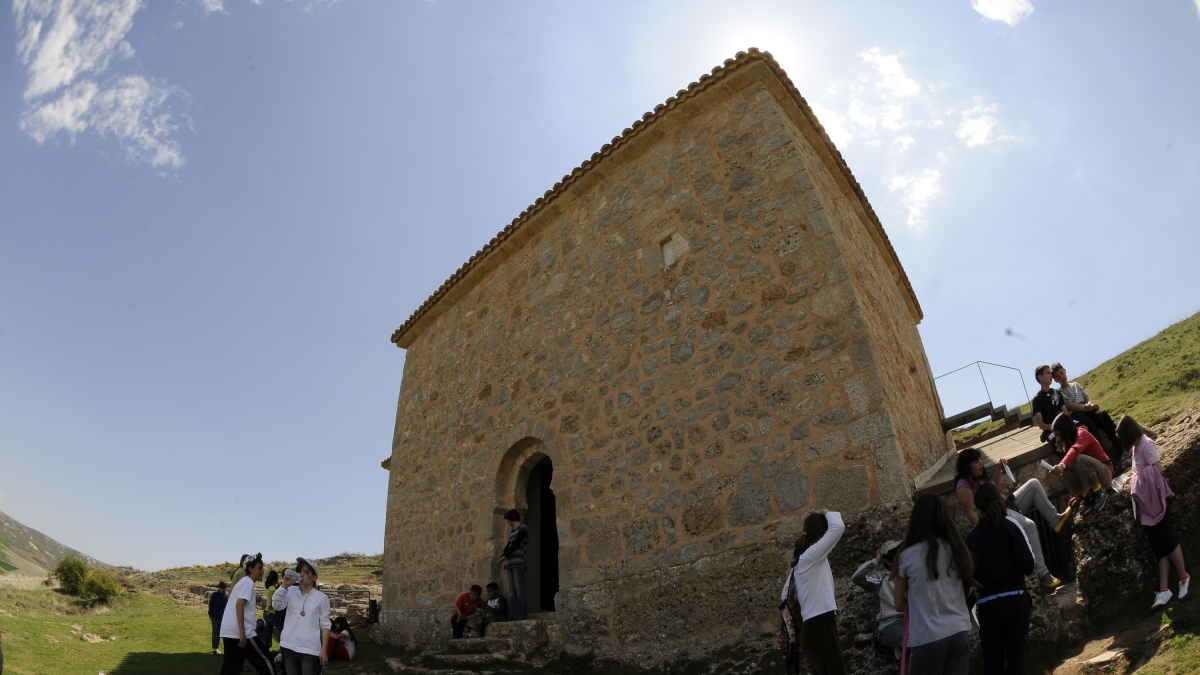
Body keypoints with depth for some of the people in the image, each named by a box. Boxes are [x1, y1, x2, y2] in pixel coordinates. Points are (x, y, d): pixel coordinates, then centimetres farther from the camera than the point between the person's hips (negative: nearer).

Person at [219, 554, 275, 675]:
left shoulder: (242, 581, 20)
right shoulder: (248, 582, -9)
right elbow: (239, 605, -20)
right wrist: (242, 633, -23)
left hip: (228, 631, 10)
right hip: (239, 631, -9)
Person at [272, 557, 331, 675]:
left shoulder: (321, 597, 0)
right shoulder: (291, 591, 8)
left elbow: (325, 625, 0)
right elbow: (277, 605, -9)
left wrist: (324, 650, -4)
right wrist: (284, 585, -17)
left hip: (310, 649, -3)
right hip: (289, 646, 3)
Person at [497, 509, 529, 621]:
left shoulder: (522, 528, 0)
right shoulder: (512, 531, 24)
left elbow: (516, 543, -7)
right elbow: (509, 544, 19)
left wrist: (504, 555, -1)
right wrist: (504, 553, -1)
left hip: (518, 561, -8)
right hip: (510, 562, 8)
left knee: (519, 588, -11)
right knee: (512, 590, 3)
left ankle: (519, 615, -15)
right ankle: (512, 615, 0)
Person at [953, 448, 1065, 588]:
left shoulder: (979, 476, 10)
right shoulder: (964, 486, -19)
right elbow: (972, 513, -22)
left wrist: (1000, 470, 15)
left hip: (1006, 506, 11)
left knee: (1033, 484, 6)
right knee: (1029, 526, -34)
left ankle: (1055, 520, 2)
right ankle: (1043, 574, -30)